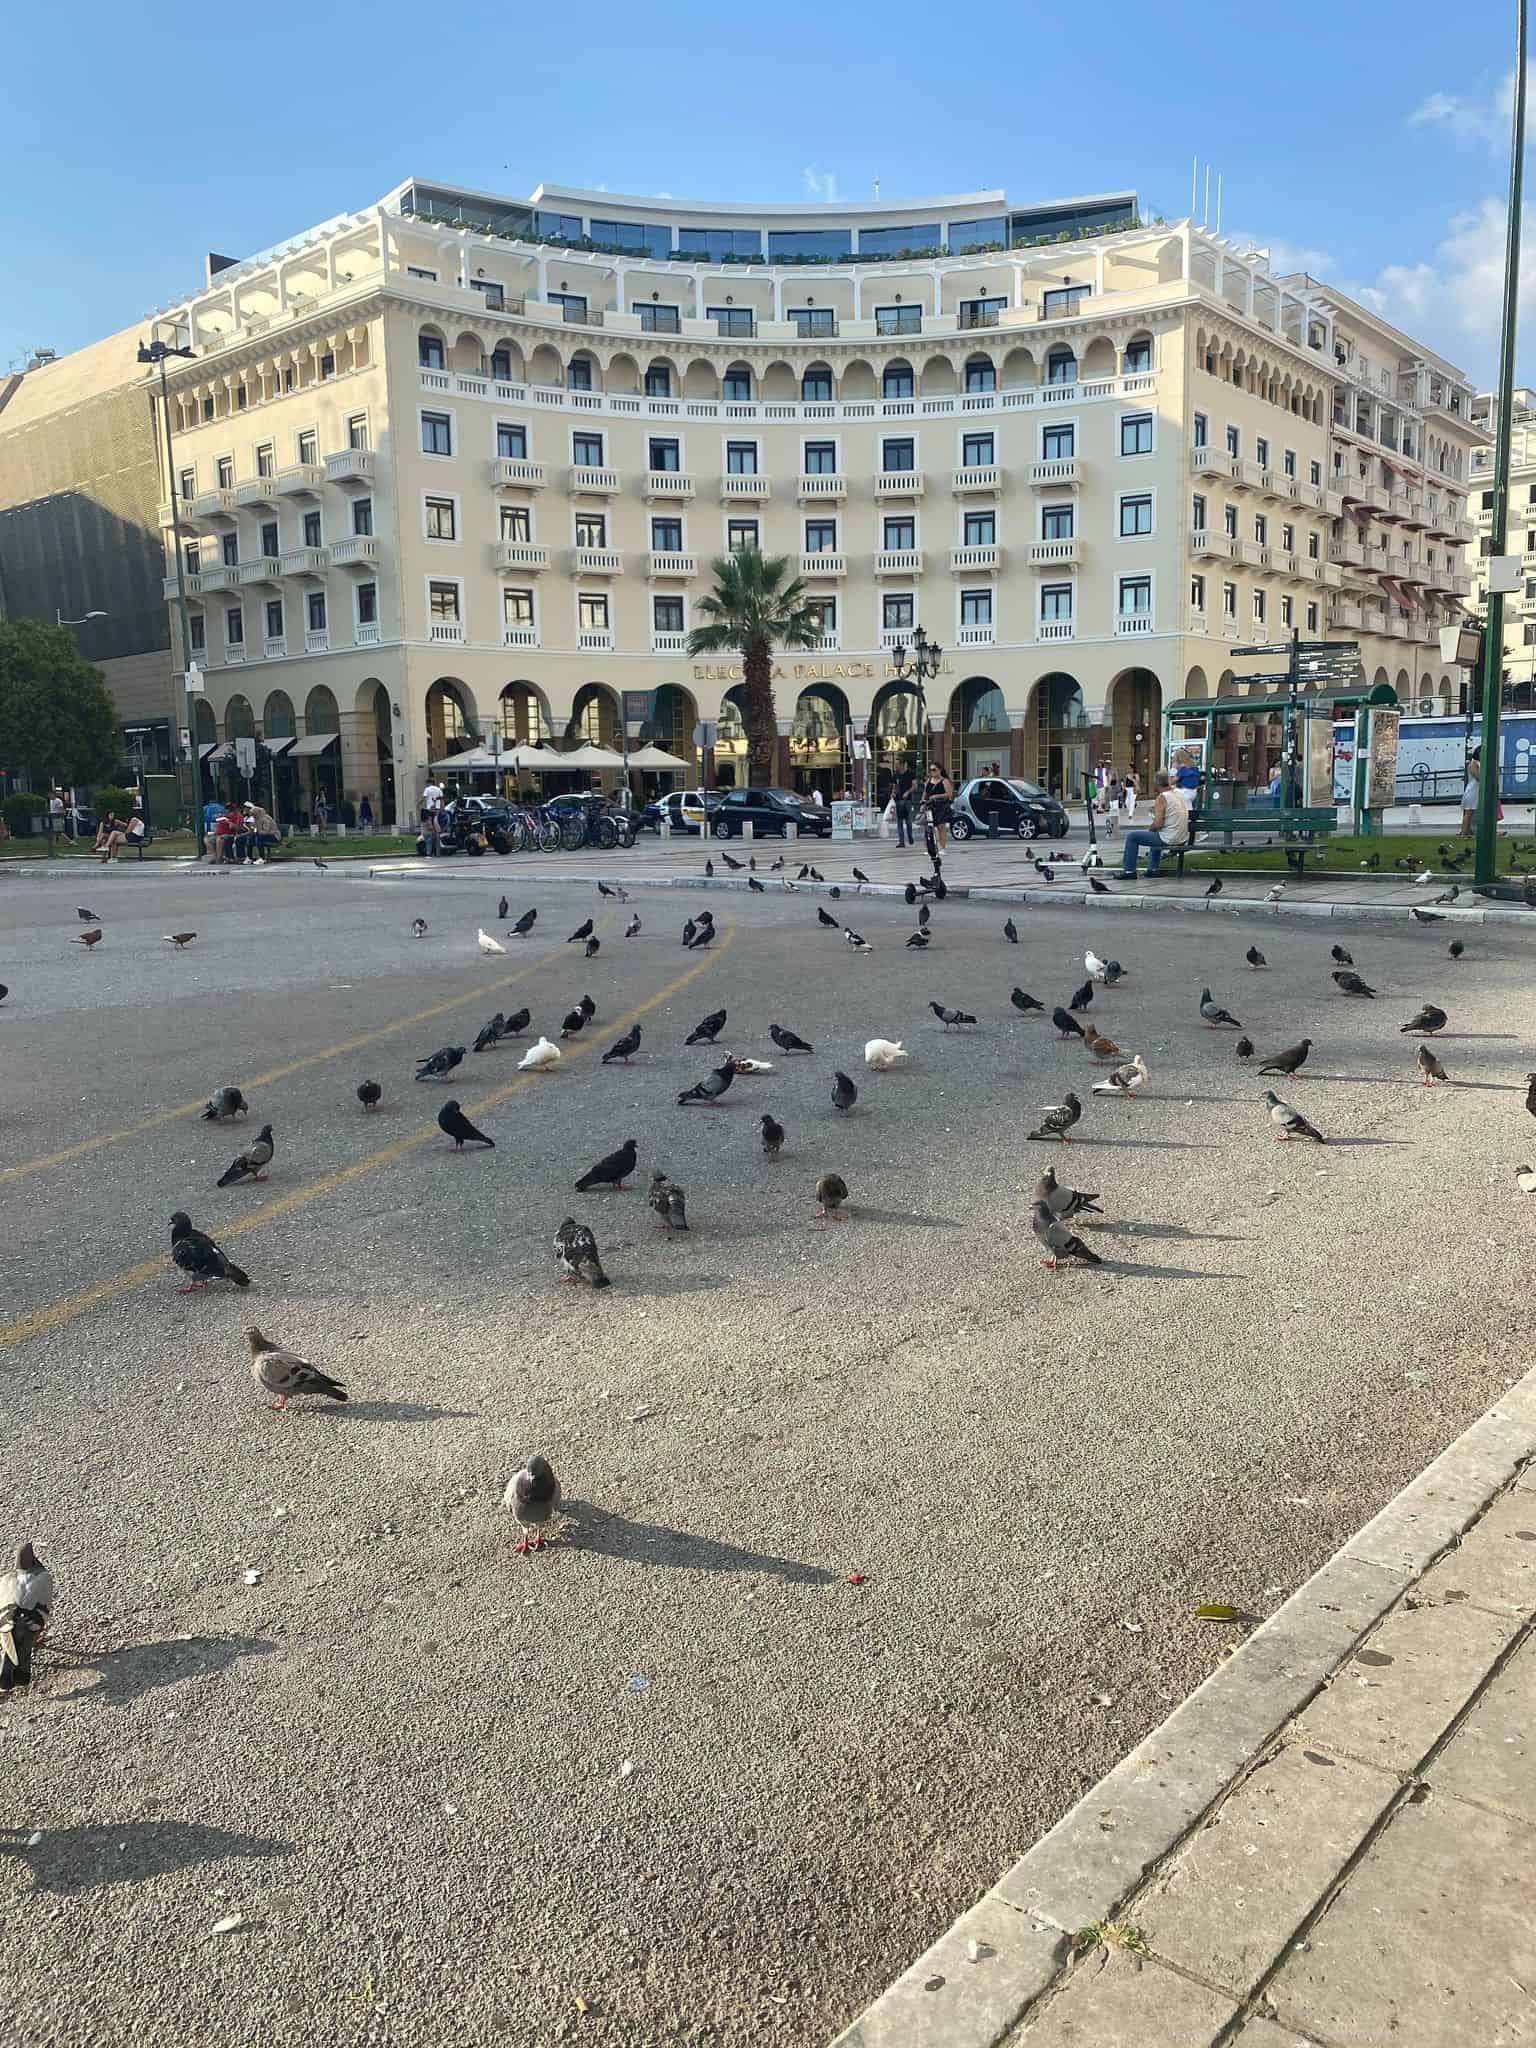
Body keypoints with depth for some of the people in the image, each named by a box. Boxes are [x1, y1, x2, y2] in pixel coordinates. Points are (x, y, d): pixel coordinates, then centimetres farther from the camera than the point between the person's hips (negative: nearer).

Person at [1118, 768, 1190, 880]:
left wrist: (1150, 829, -2)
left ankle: (1129, 871, 8)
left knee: (1131, 837, 3)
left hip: (1168, 840, -8)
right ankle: (1153, 869, 39)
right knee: (1156, 834, 39)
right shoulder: (1180, 793, 7)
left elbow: (1158, 824, -22)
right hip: (1183, 839, 8)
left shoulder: (1162, 798, -17)